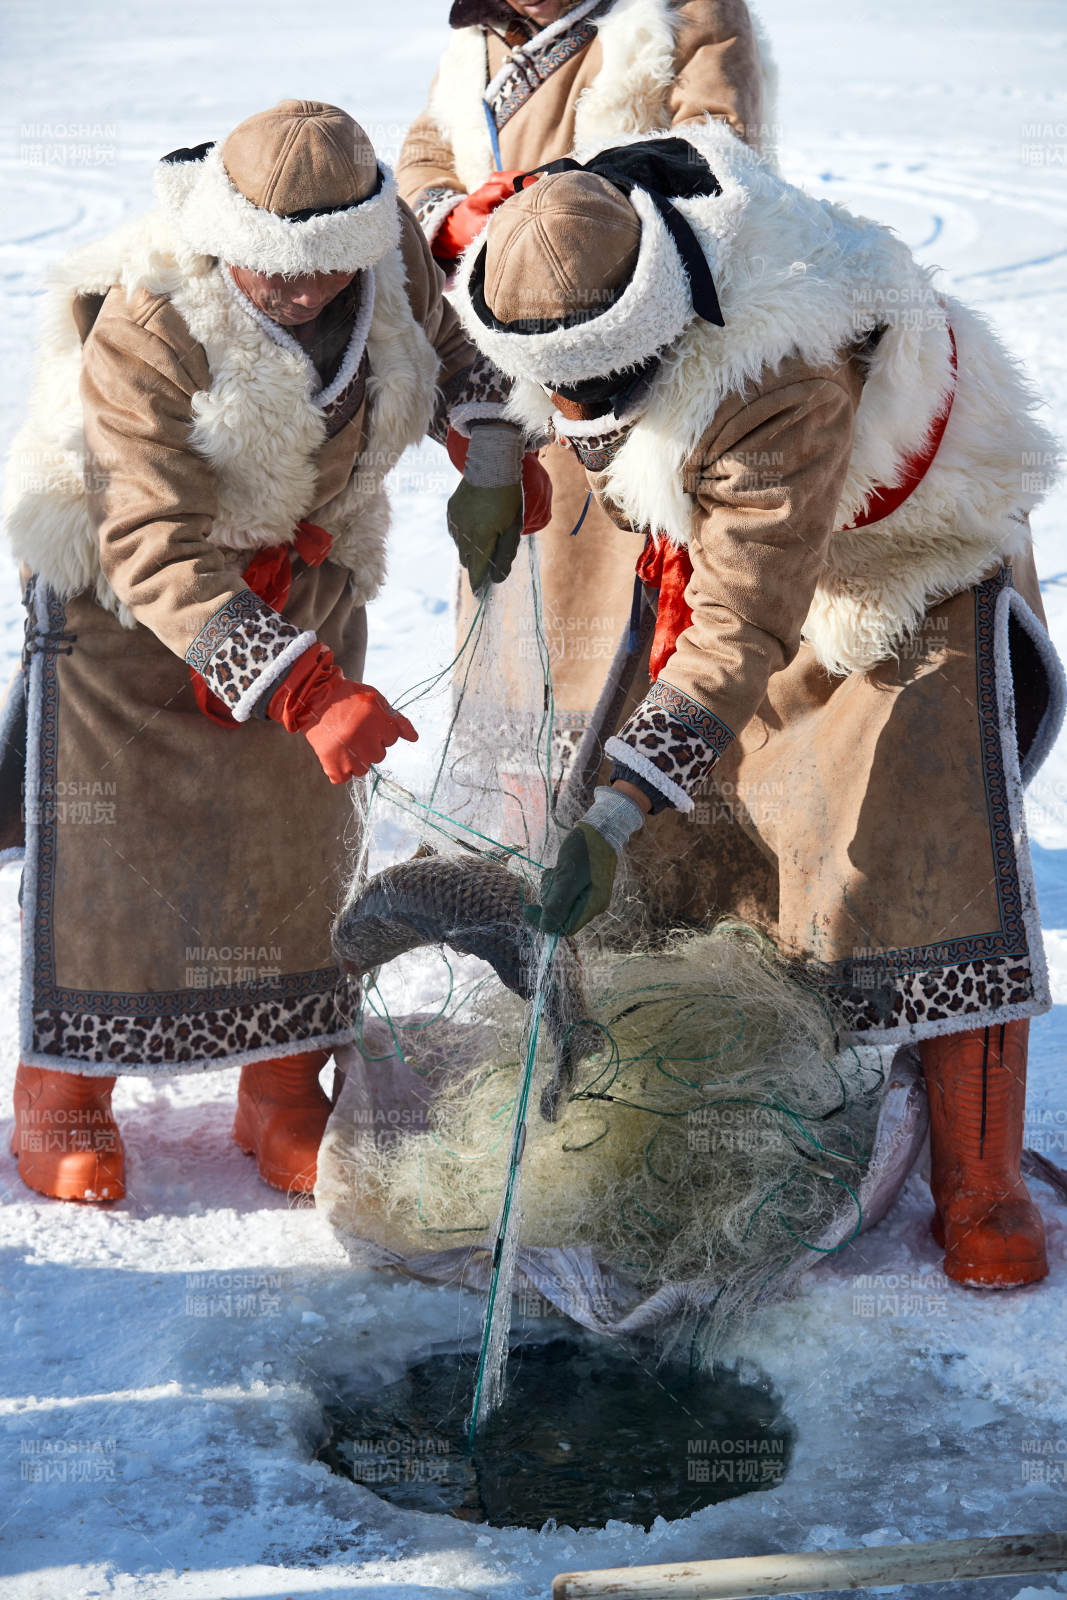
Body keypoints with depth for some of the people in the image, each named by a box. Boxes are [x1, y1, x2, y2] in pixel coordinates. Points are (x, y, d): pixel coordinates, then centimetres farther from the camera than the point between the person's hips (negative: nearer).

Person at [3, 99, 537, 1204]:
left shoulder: (390, 256, -17)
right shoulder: (147, 329, -33)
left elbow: (448, 346, 8)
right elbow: (156, 554, -37)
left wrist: (492, 455, -13)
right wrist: (306, 691, -46)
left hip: (301, 582, 5)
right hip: (120, 592, -4)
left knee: (296, 834, 5)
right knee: (108, 843, 0)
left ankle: (283, 1094, 20)